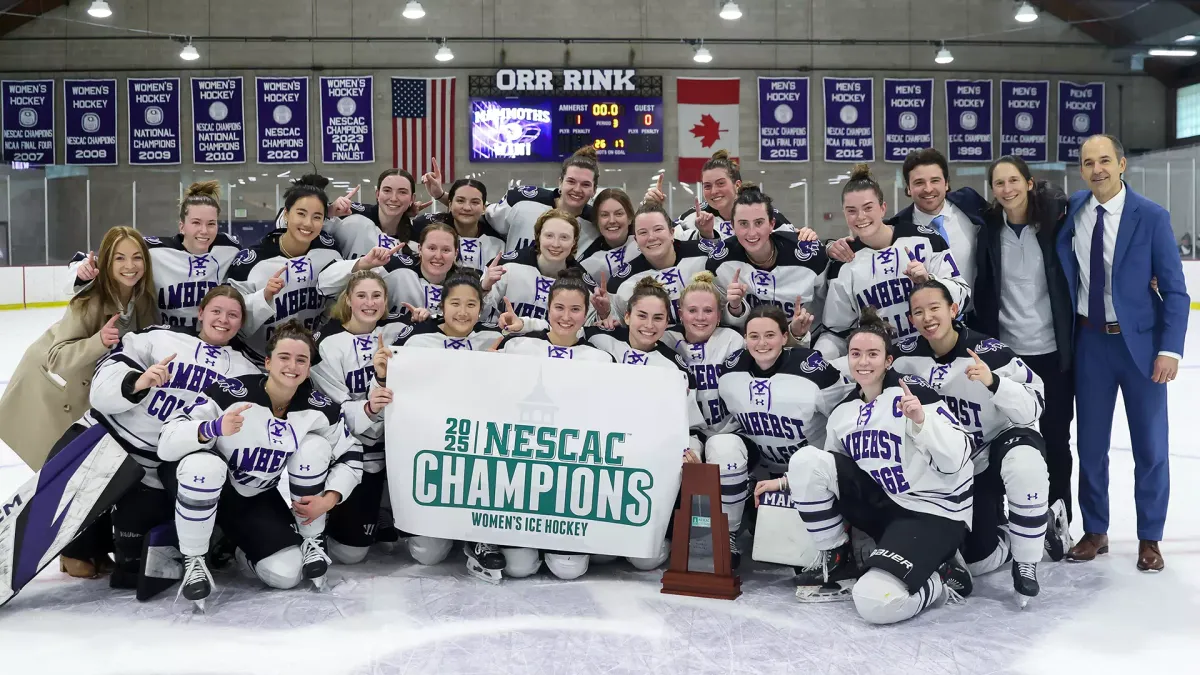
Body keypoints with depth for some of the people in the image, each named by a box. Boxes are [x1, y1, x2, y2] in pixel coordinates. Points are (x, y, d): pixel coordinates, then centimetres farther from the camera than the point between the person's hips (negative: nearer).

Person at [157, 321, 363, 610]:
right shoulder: (231, 393, -27)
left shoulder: (318, 409, -15)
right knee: (204, 464, -36)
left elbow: (351, 455, -2)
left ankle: (310, 543, 13)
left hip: (258, 496, 2)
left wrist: (329, 498, -17)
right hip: (205, 484, -2)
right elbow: (167, 443, -30)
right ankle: (193, 561, -15)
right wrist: (213, 428, -48)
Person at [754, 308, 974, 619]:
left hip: (934, 513, -6)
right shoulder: (843, 411, 7)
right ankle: (837, 561, 3)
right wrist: (785, 482, 9)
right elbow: (820, 471, 20)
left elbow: (957, 459, -20)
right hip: (884, 504, 6)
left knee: (875, 603, -27)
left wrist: (921, 420, -33)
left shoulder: (913, 392, -13)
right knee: (806, 459, -11)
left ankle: (945, 579, 4)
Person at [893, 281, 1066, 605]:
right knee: (978, 561, 0)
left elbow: (1033, 408, -26)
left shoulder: (990, 352, -24)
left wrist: (992, 381, -41)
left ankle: (1026, 562, -22)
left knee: (1023, 462, -42)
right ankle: (1039, 531, 31)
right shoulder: (907, 356, -12)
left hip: (1005, 441, -4)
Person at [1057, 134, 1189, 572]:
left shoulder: (1152, 217, -8)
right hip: (1089, 340, 3)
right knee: (1091, 443, 11)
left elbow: (1175, 290, -7)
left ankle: (1149, 538, 23)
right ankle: (1095, 532, 26)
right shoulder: (1073, 211, 1)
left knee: (1149, 446, 8)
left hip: (1140, 341, -3)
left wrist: (1170, 348, -14)